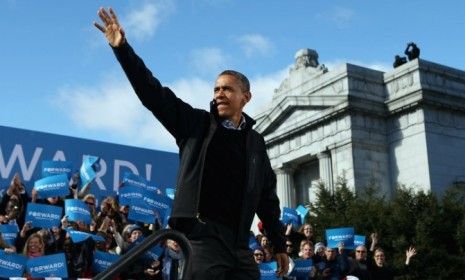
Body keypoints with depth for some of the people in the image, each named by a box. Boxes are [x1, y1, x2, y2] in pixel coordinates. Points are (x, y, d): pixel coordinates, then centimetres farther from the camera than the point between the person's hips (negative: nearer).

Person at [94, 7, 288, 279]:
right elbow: (153, 93, -3)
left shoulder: (255, 140, 13)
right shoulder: (197, 124, 5)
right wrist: (122, 48, -13)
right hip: (203, 234, -4)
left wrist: (279, 245, 16)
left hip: (239, 242, 4)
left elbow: (267, 196, 17)